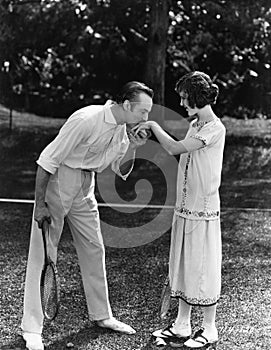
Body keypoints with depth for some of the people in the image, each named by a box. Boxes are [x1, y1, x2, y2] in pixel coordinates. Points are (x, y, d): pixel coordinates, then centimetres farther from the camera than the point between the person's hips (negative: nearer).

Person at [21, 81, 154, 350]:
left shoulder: (122, 128, 0)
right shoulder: (87, 120, -25)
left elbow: (121, 171, 9)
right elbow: (48, 160, -23)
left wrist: (132, 148, -10)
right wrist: (40, 204, -22)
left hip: (85, 187, 8)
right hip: (57, 182, -8)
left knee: (94, 249, 12)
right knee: (43, 255, -4)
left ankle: (101, 315, 27)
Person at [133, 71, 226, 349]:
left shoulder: (215, 128, -15)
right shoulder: (194, 125, 12)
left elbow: (174, 148, -21)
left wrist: (152, 125, -10)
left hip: (204, 210, -8)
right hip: (184, 207, 8)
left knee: (203, 266, 1)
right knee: (182, 265, 12)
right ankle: (182, 325, 24)